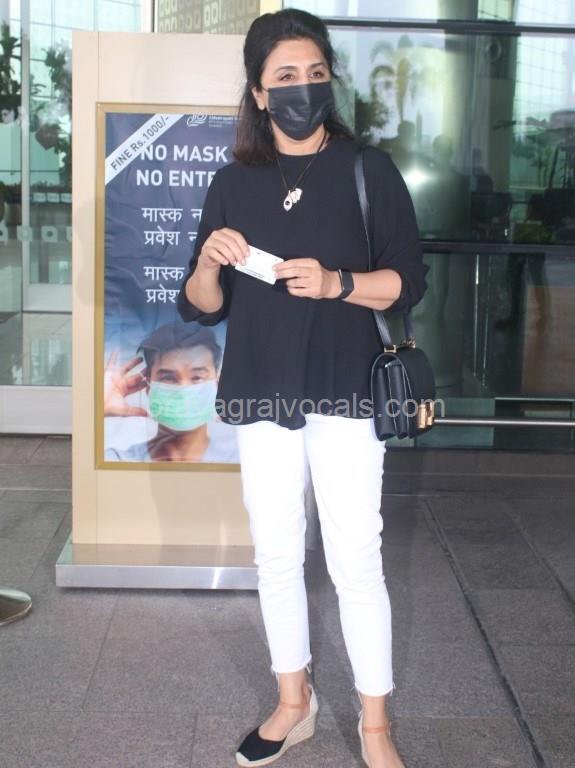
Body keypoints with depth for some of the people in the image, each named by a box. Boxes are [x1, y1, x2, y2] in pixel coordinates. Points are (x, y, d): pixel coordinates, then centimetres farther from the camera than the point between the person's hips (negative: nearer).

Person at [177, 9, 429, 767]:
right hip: (262, 394, 3)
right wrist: (209, 260, -16)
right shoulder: (233, 183, 5)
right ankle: (294, 703, 30)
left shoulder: (369, 169, -2)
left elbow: (409, 281, -5)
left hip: (345, 391, -3)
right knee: (276, 556, 12)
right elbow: (201, 308, 6)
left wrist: (336, 283, -21)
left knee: (356, 561, 0)